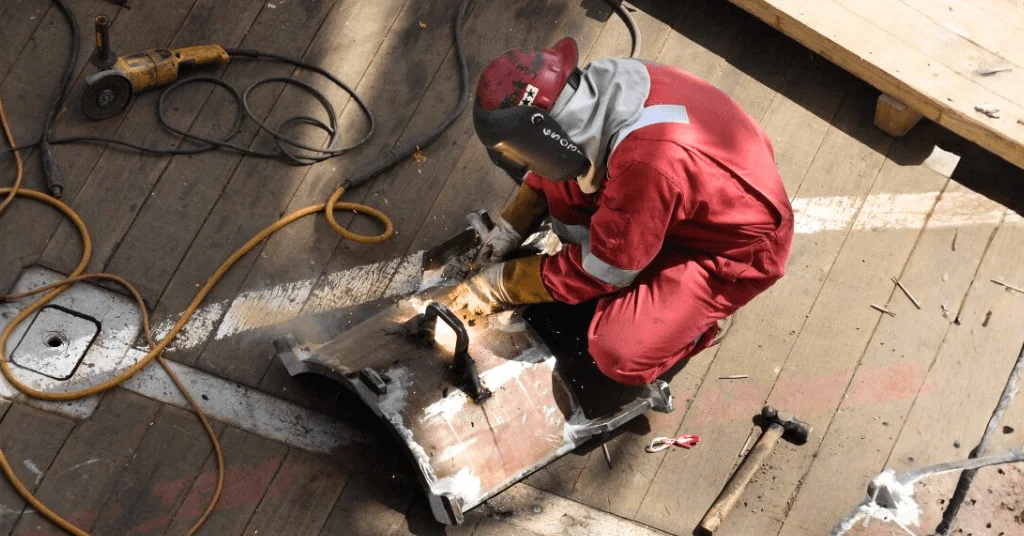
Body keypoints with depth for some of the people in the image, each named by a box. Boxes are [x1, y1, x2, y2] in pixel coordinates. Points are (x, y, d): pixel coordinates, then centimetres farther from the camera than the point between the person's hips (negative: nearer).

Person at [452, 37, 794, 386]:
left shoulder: (645, 164, -40)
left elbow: (602, 272, -24)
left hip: (737, 245, -7)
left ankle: (703, 312, 7)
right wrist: (512, 225, -1)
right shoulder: (602, 89, -17)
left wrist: (501, 285, -14)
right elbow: (557, 156, 7)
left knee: (619, 353, -18)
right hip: (694, 203, 7)